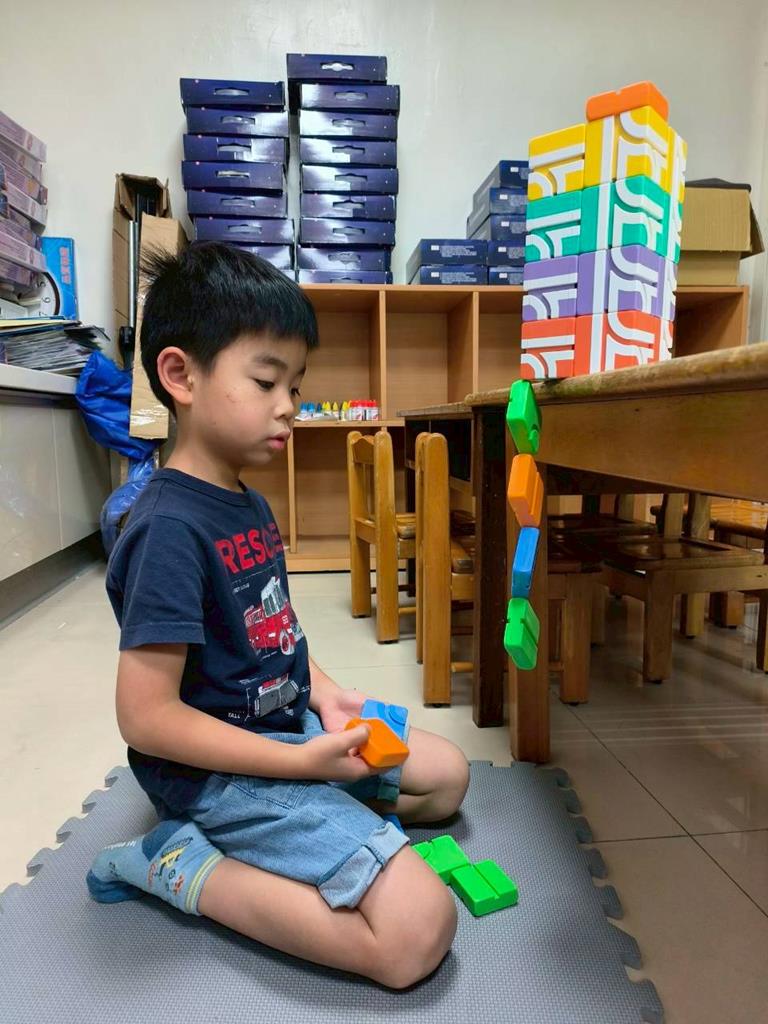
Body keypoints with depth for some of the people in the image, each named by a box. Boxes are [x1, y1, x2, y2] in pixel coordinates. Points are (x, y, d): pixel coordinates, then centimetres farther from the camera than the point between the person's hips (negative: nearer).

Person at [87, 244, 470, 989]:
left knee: (445, 775, 21)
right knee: (419, 929, -18)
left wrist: (324, 695, -1)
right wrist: (302, 762, -21)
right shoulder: (169, 528, -23)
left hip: (289, 725, 10)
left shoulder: (250, 507, 6)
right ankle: (182, 866, -4)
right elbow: (146, 717, -23)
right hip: (220, 770, -9)